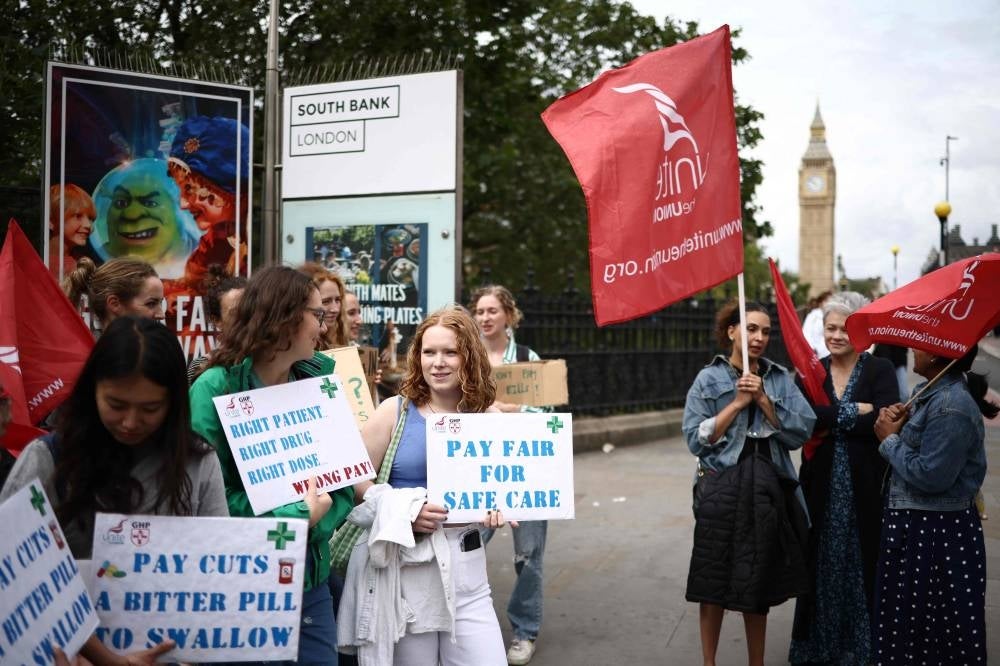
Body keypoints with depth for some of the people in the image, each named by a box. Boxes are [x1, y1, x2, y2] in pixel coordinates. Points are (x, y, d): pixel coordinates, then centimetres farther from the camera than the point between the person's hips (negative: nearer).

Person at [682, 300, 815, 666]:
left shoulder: (780, 378, 6)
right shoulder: (709, 379, -1)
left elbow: (801, 431, -4)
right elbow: (696, 438, -8)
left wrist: (762, 399, -11)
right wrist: (737, 403, -12)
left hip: (768, 490, 2)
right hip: (722, 489, -2)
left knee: (758, 582, 12)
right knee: (716, 581, 3)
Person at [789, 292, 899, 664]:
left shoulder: (880, 371, -1)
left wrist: (829, 419, -13)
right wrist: (857, 410, -14)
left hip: (865, 486, -2)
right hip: (821, 486, 2)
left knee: (862, 565, 4)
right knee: (822, 566, 7)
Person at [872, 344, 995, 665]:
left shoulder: (951, 407, -23)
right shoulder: (932, 391, 7)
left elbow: (930, 475, -26)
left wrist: (889, 440, -14)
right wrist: (898, 424, -6)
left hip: (936, 534, -10)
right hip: (917, 525, 10)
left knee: (932, 627, 5)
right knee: (908, 620, 21)